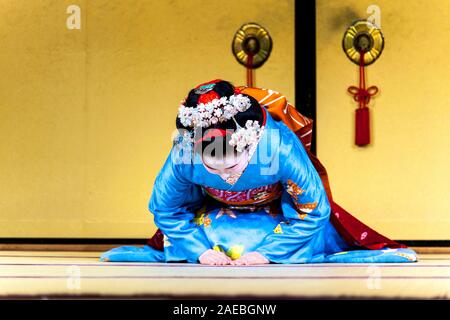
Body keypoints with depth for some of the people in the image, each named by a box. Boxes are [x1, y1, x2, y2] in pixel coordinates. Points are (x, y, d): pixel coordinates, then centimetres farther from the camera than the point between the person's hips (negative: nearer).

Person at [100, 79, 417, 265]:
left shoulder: (281, 148, -46)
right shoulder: (183, 156, -39)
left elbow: (313, 212, -30)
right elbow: (166, 209, -18)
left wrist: (268, 252, -31)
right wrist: (199, 251, -25)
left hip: (282, 208, -2)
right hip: (214, 210, 2)